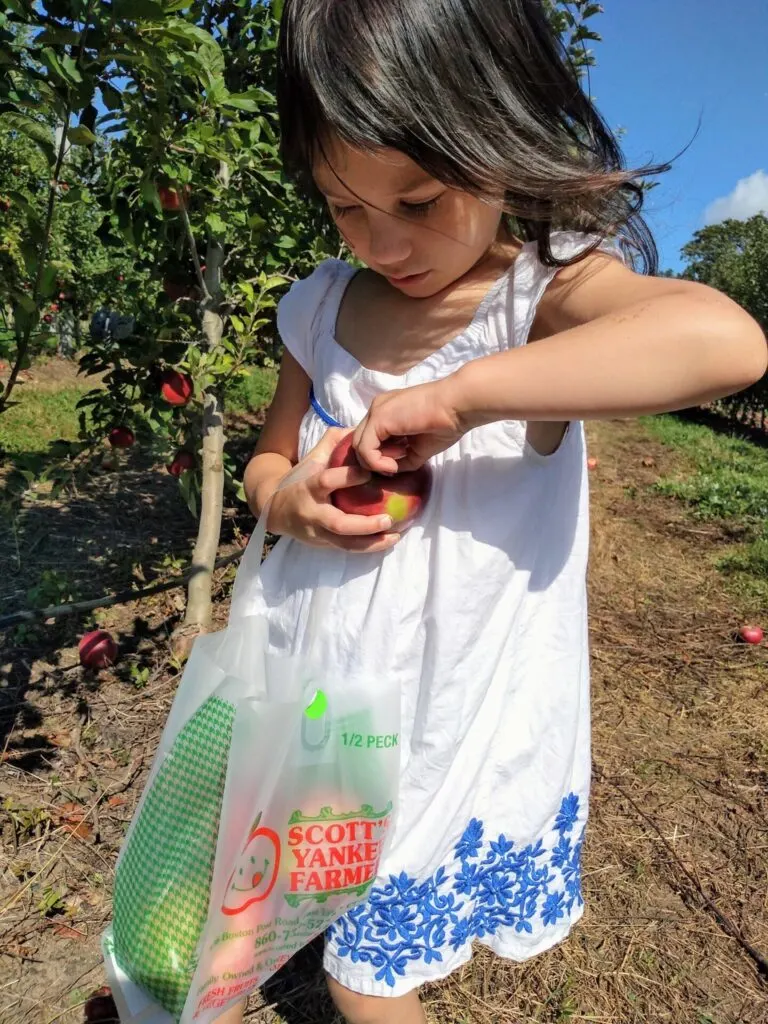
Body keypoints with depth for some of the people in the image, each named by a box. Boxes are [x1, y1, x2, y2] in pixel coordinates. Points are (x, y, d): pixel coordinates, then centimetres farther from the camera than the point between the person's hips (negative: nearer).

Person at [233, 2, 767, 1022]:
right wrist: (292, 504, -13)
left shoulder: (547, 288, -17)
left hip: (459, 719, -5)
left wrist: (455, 396, -37)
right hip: (308, 681, 6)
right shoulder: (322, 306, -1)